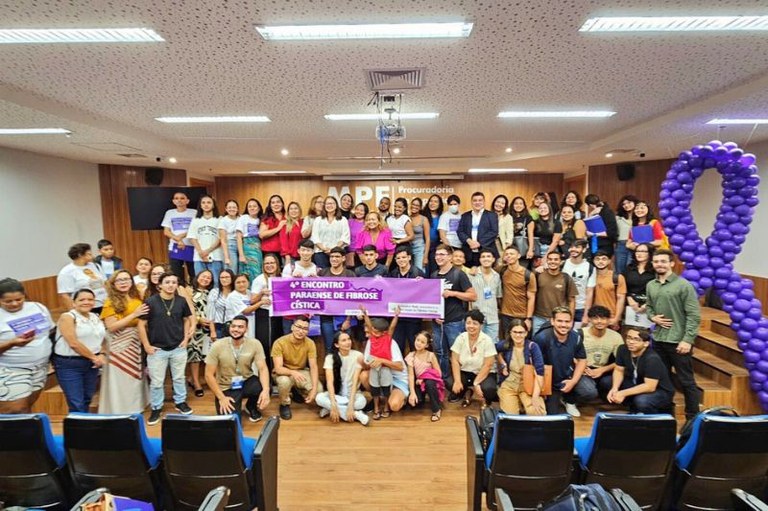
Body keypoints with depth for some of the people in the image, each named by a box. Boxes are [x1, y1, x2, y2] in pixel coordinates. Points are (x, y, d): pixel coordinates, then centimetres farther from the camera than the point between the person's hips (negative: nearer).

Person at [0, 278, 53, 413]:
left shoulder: (39, 307, 2)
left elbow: (52, 332, 12)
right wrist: (12, 343, -29)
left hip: (40, 368, 4)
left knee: (27, 409, 12)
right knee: (14, 413, -4)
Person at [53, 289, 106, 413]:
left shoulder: (96, 318, 10)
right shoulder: (67, 317, -10)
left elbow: (101, 339, 16)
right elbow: (73, 343, -18)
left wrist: (101, 355, -4)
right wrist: (94, 357, -12)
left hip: (91, 364, 6)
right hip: (69, 364, -6)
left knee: (87, 400, 14)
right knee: (77, 404, -6)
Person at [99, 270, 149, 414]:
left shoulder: (137, 297, 4)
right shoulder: (111, 302, -10)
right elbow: (111, 327, -18)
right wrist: (134, 315, -22)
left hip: (136, 341, 6)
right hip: (119, 344, -5)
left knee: (136, 375, 16)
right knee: (121, 377, 3)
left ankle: (135, 407, 31)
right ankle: (119, 411, 17)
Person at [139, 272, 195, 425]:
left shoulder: (181, 301, -3)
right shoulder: (151, 301, -11)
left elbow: (187, 319, 12)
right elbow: (141, 324, -6)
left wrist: (186, 338, 4)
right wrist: (146, 346, -8)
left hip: (178, 348, 2)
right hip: (157, 349, -2)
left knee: (179, 378, 16)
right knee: (156, 381, 9)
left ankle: (180, 402, 34)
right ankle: (156, 408, 26)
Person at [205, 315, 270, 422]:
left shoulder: (255, 344, -13)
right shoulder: (218, 346, -16)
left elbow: (263, 368, -18)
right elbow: (209, 375, -11)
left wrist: (266, 390, -35)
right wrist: (221, 398, -16)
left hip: (247, 382, 1)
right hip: (226, 388, -1)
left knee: (263, 388, -31)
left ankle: (251, 407, 6)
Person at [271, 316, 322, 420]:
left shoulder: (310, 343, -15)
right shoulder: (280, 343, -24)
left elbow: (313, 366, -17)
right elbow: (278, 368, -28)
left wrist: (314, 388, -29)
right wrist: (293, 372, -49)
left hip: (302, 372, 3)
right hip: (284, 373, -3)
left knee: (319, 389, -21)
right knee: (284, 381, -38)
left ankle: (299, 391, 14)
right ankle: (285, 405, -6)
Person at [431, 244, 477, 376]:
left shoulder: (458, 274, -4)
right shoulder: (433, 275, 11)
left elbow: (473, 296, -7)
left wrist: (453, 293, -17)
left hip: (455, 322, -5)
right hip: (437, 322, 5)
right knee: (440, 354, 12)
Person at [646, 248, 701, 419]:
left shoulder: (683, 285, -11)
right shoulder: (650, 286, 8)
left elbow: (694, 315, -13)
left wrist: (688, 340, -18)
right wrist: (653, 317, -2)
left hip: (679, 341, -6)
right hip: (658, 340, 6)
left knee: (686, 381, 5)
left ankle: (693, 417, 20)